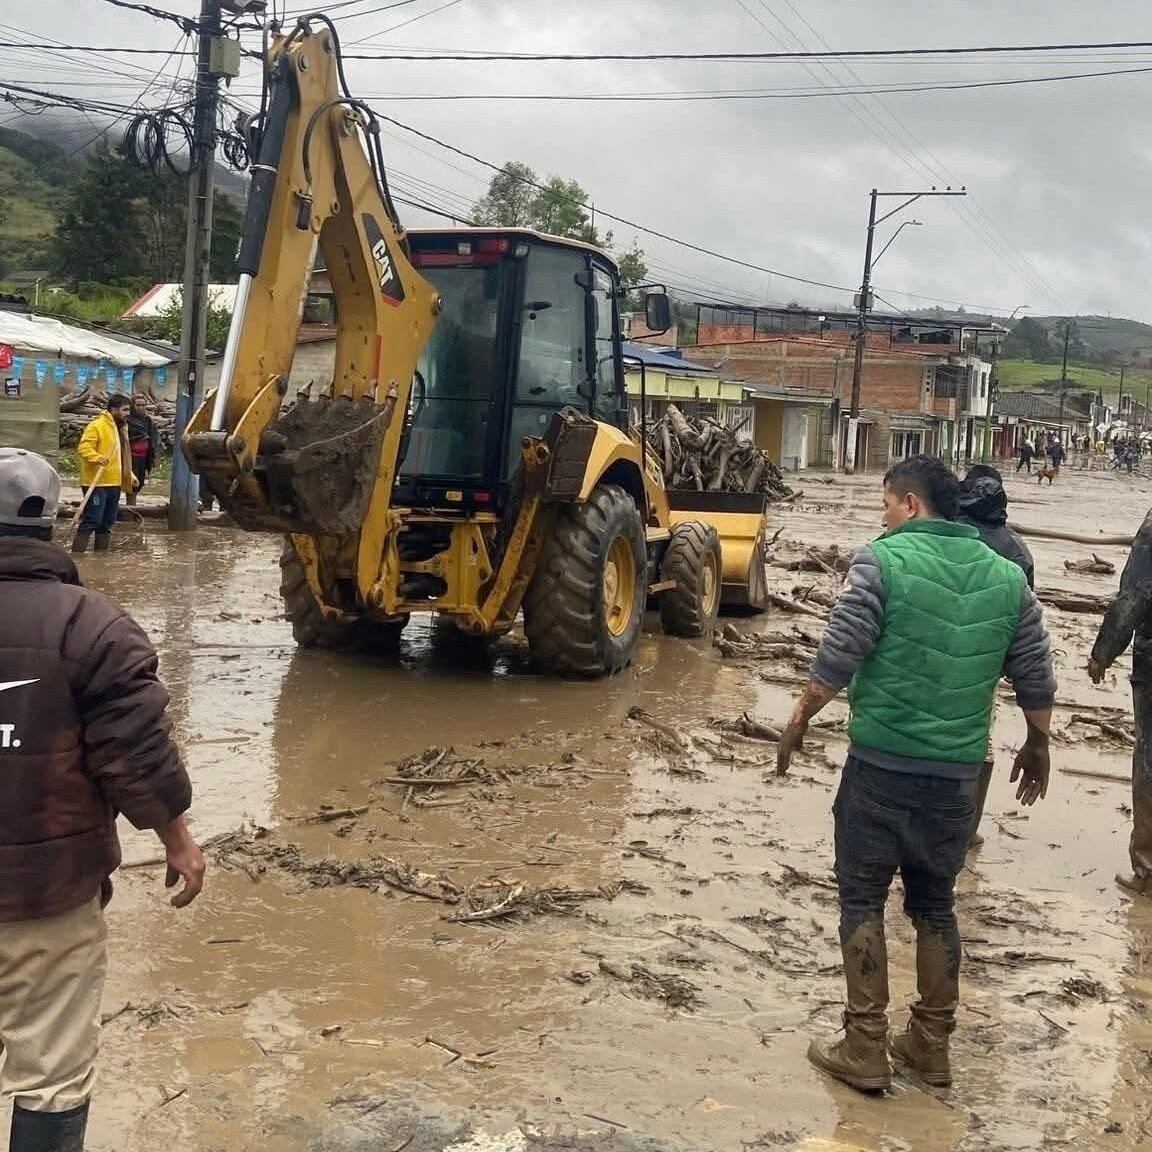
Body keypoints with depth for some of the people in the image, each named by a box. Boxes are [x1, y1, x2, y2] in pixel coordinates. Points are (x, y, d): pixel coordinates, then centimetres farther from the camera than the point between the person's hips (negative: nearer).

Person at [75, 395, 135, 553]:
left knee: (106, 523, 12)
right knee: (91, 521, -11)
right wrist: (97, 458, -36)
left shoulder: (120, 428, 19)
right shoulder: (97, 425, -10)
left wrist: (130, 476, 21)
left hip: (114, 484, 9)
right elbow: (83, 448, -20)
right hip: (96, 484, -9)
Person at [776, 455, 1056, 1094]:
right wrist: (1037, 745, 24)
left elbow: (836, 659, -14)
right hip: (957, 771, 5)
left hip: (881, 763, -4)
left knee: (863, 900, 7)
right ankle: (931, 1045, 26)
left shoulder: (883, 561, -10)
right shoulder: (1006, 575, 4)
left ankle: (865, 1051, 10)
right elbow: (1035, 678, 8)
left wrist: (798, 722, 1)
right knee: (935, 903, 18)